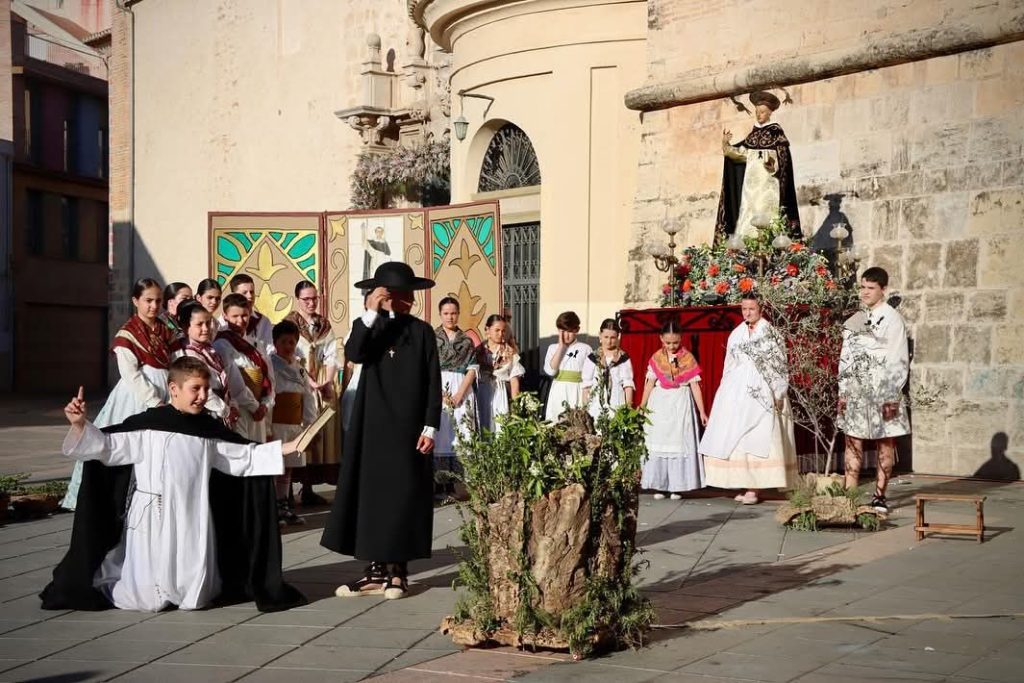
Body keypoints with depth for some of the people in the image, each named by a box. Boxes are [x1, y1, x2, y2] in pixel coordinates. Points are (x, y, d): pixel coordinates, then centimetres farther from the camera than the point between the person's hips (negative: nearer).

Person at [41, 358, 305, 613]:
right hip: (153, 520, -4)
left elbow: (245, 457, 11)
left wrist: (286, 448, 5)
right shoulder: (147, 425, -8)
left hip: (194, 524, 4)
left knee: (195, 600, 4)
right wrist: (80, 425, -22)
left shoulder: (210, 428, 5)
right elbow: (106, 446, -7)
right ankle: (105, 578, 30)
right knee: (148, 601, -2)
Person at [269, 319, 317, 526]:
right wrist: (266, 428, -19)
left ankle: (284, 507, 21)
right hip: (277, 425, -7)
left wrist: (310, 422, 8)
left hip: (295, 425, 7)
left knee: (288, 468, 13)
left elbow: (308, 396, 15)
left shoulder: (298, 368, 14)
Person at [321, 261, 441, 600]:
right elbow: (353, 354, -15)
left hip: (408, 428, -2)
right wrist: (370, 313, -20)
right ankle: (376, 569, 8)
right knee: (371, 496, 1)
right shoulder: (370, 328, 7)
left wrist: (430, 427, -7)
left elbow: (433, 383, 0)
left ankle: (396, 571, 10)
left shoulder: (421, 331, 3)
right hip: (374, 426, 2)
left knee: (404, 498, 2)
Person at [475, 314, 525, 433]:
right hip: (482, 394, 1)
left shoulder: (509, 353, 4)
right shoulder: (479, 351, 6)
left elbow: (514, 379, 2)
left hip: (501, 394, -1)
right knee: (484, 426, 0)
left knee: (500, 426, -9)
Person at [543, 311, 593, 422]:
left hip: (577, 392, -2)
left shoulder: (586, 349, 1)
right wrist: (561, 346, -6)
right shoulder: (553, 348, 7)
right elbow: (550, 371, -8)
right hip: (558, 392, 2)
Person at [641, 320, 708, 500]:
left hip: (681, 403, -1)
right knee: (658, 444, 3)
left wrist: (702, 411, -3)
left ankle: (677, 487, 4)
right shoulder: (656, 358, 2)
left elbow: (695, 385, -2)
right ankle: (659, 486, 9)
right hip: (659, 404, 1)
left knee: (680, 443, -2)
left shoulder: (688, 358, -2)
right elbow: (650, 384, 5)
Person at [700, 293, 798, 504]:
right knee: (736, 438, 3)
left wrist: (778, 394, -11)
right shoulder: (737, 334, 13)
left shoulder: (768, 332, -3)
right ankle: (745, 486, 7)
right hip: (737, 393, 6)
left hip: (760, 393, -6)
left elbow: (778, 365, -6)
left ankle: (754, 488, -9)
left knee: (755, 439, -9)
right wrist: (726, 394, 15)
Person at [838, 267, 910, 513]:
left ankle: (880, 495, 8)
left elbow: (899, 361, -8)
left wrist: (892, 396, -13)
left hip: (882, 391, -5)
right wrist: (843, 391, 10)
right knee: (853, 442, 2)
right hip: (856, 390, 5)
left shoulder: (892, 319, -4)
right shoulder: (854, 320, 14)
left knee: (885, 443, 2)